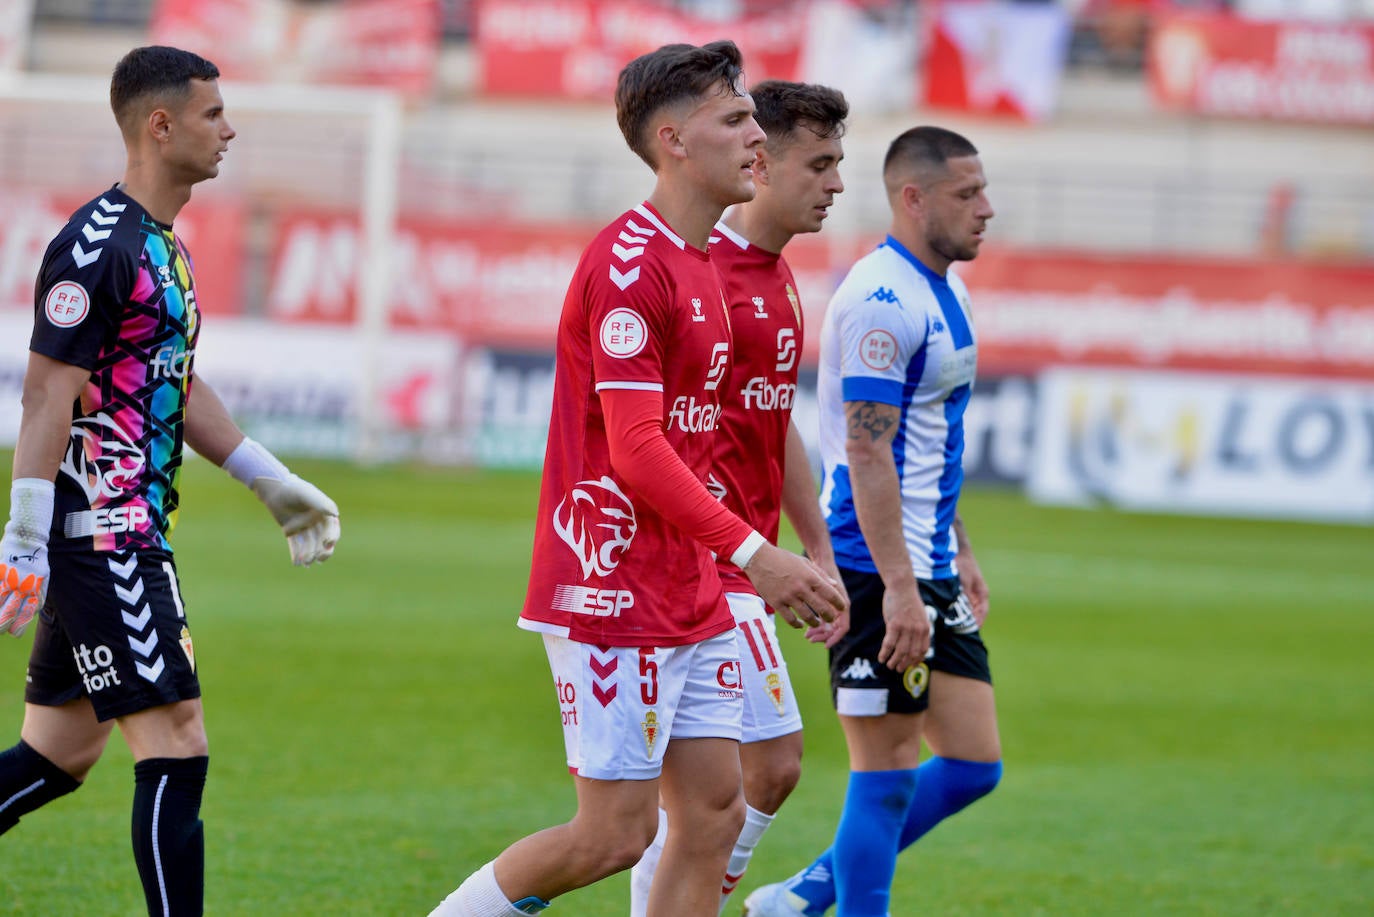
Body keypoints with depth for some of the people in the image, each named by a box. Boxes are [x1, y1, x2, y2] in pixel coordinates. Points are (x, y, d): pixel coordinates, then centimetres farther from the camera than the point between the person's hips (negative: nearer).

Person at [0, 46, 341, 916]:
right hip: (102, 540, -10)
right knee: (176, 752, -10)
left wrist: (274, 484, 26)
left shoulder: (164, 246, 16)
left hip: (131, 531, 10)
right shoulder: (98, 246, -15)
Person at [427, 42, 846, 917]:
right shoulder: (630, 263, -16)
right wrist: (753, 553, -22)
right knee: (617, 832, -8)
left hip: (691, 598, 10)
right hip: (616, 600, -10)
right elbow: (637, 451, -21)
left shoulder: (702, 259, 15)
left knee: (714, 814, 5)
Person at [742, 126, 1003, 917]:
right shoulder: (882, 301, -16)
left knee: (974, 765, 8)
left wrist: (960, 553, 24)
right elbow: (866, 450, -22)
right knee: (888, 776, -5)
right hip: (876, 571, -10)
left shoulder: (945, 290, 16)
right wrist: (899, 587, -25)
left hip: (929, 570, 10)